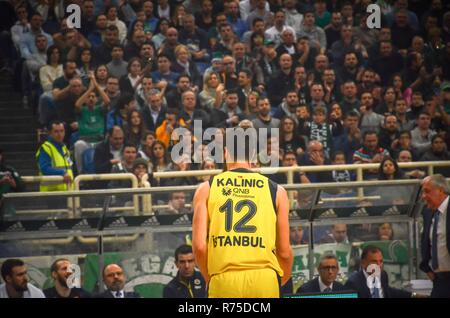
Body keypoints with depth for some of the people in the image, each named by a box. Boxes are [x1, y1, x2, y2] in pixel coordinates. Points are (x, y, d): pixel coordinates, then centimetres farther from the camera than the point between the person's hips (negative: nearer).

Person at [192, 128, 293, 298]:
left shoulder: (206, 189, 9)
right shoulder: (276, 190, 10)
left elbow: (199, 246, 0)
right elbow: (284, 252, 8)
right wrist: (282, 280, 27)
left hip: (223, 280, 0)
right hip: (265, 278, 0)